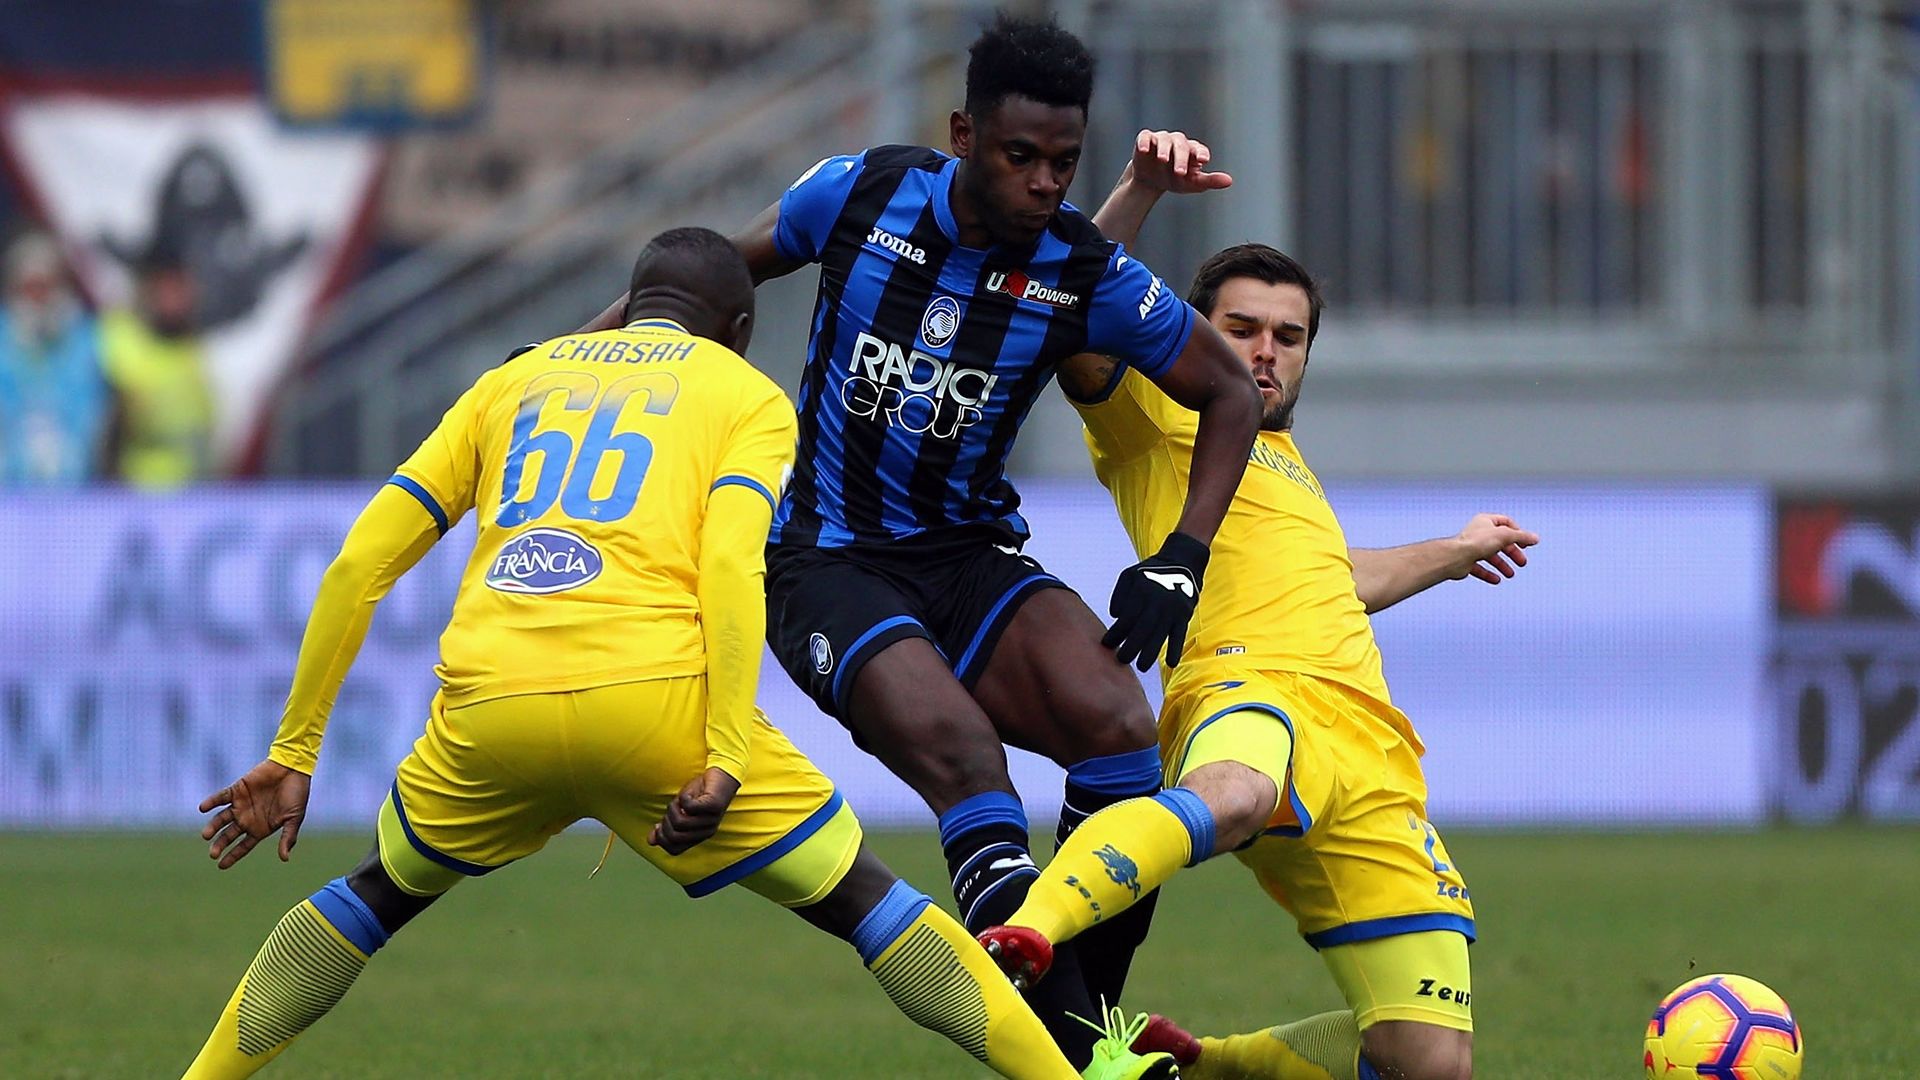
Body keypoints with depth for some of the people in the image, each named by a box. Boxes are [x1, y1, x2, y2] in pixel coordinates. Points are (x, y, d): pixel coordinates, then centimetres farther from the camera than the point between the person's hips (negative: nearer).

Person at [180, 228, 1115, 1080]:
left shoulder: (513, 380, 28)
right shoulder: (747, 396, 17)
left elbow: (359, 565, 21)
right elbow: (730, 567, -3)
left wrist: (294, 752, 25)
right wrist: (726, 763, -10)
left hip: (488, 711, 3)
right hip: (657, 700, -3)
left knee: (379, 894, 30)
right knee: (864, 903, 10)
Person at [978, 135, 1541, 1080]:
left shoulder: (1281, 455, 39)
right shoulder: (1156, 418, 15)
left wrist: (1453, 553, 73)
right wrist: (1139, 192, -15)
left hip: (1369, 753, 8)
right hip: (1252, 689, -8)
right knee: (1233, 796, -47)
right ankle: (1020, 940, -66)